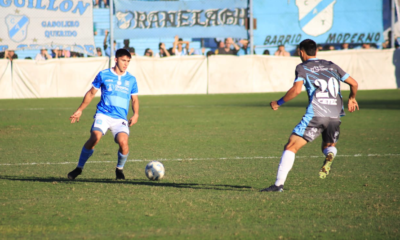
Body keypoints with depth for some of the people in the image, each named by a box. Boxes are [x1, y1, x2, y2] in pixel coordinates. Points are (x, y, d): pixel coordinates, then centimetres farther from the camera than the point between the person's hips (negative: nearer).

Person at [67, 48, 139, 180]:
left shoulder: (131, 79, 11)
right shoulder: (103, 75, 6)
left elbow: (135, 99, 20)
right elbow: (91, 93, 16)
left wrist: (135, 114, 2)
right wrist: (80, 110, 15)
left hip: (120, 118, 1)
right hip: (103, 114, -1)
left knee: (123, 141, -24)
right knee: (95, 138, -26)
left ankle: (119, 169, 5)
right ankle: (79, 168, -7)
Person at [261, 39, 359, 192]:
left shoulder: (302, 67, 7)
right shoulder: (331, 66, 20)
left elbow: (296, 90, -9)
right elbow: (354, 83, 20)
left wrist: (278, 103, 3)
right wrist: (352, 99, 39)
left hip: (315, 115, -4)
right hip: (335, 116, 4)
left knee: (291, 147, -1)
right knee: (329, 146, 27)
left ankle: (279, 184, -13)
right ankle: (330, 154, -11)